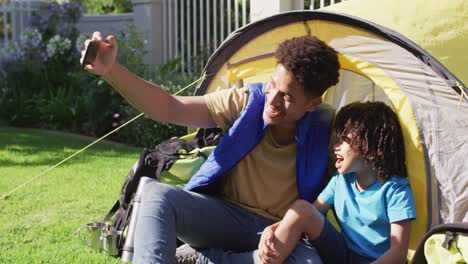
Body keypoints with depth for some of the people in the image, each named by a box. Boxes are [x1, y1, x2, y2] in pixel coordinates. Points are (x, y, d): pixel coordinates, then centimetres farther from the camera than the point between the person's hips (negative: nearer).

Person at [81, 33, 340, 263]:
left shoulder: (323, 131, -11)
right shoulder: (247, 101, -8)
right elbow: (169, 109, -12)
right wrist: (110, 70, -22)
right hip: (225, 216, 1)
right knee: (157, 193, -27)